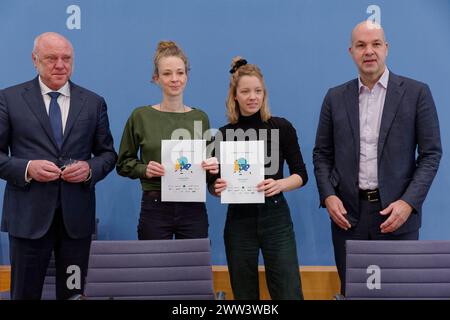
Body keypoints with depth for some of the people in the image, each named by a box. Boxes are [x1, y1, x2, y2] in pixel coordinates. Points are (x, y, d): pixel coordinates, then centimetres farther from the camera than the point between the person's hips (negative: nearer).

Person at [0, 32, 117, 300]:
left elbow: (108, 153, 11)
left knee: (73, 293, 10)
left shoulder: (94, 102, 9)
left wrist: (90, 168, -9)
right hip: (29, 215, -1)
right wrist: (27, 168, -15)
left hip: (77, 216, 2)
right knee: (25, 293, 8)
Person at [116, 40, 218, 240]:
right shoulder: (141, 116, -1)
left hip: (193, 208, 2)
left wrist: (213, 167, -8)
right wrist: (144, 169, -13)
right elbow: (123, 163, 6)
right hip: (155, 208, -1)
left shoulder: (200, 118, 4)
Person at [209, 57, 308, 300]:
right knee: (244, 295, 10)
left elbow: (301, 174, 1)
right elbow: (213, 183, 7)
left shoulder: (282, 127, -2)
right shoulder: (223, 134, 1)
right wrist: (217, 188, -15)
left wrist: (280, 184, -18)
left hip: (275, 217, -1)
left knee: (289, 293, -2)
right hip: (238, 220, 1)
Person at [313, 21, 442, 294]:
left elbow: (431, 153, -2)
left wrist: (409, 202, -13)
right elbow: (322, 154, 9)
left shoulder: (416, 92, 0)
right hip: (347, 212, 2)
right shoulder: (335, 97, 7)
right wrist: (328, 196, -5)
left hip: (397, 211, -2)